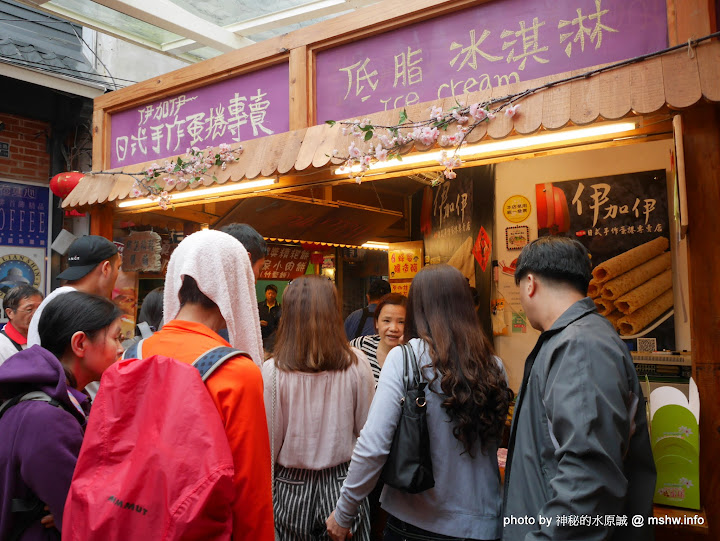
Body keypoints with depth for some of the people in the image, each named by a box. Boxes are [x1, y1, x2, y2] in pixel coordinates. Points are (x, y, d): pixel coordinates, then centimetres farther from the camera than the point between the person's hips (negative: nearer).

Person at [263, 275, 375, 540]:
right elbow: (366, 428, -4)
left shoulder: (273, 371, -17)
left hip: (292, 486, 0)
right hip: (344, 482, 1)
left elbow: (270, 438, -8)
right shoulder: (357, 364, -13)